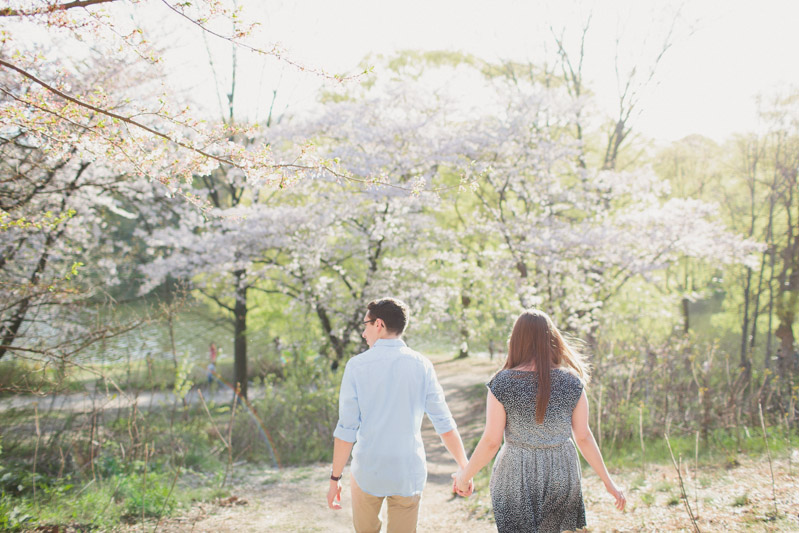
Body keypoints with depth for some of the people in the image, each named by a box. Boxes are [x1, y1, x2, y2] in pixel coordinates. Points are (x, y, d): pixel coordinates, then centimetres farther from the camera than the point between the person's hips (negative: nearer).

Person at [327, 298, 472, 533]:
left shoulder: (357, 366, -9)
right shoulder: (422, 365, -4)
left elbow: (346, 429, -10)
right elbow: (445, 425, -4)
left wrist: (335, 478, -2)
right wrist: (465, 468, 4)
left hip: (367, 471, -1)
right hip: (409, 474, 1)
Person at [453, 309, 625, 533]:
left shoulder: (502, 383, -13)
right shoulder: (571, 382, -7)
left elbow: (491, 441, -12)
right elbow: (583, 436, -4)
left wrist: (465, 476, 2)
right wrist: (607, 481, 7)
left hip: (517, 479, -2)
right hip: (561, 474, 3)